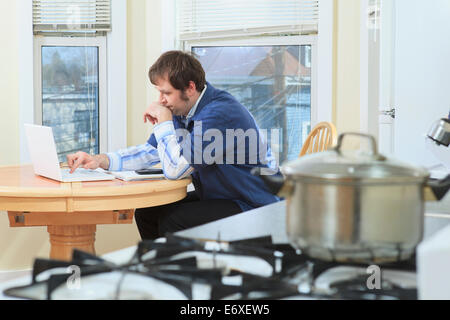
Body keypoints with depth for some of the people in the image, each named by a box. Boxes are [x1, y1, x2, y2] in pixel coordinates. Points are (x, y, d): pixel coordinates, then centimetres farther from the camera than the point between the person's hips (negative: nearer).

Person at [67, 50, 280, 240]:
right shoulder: (182, 110, 4)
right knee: (146, 213, 2)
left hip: (252, 207, -9)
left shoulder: (220, 113, -26)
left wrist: (164, 122, -17)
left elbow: (176, 169, -29)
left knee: (173, 221, -24)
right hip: (213, 197, 9)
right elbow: (151, 151, 12)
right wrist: (100, 160, -1)